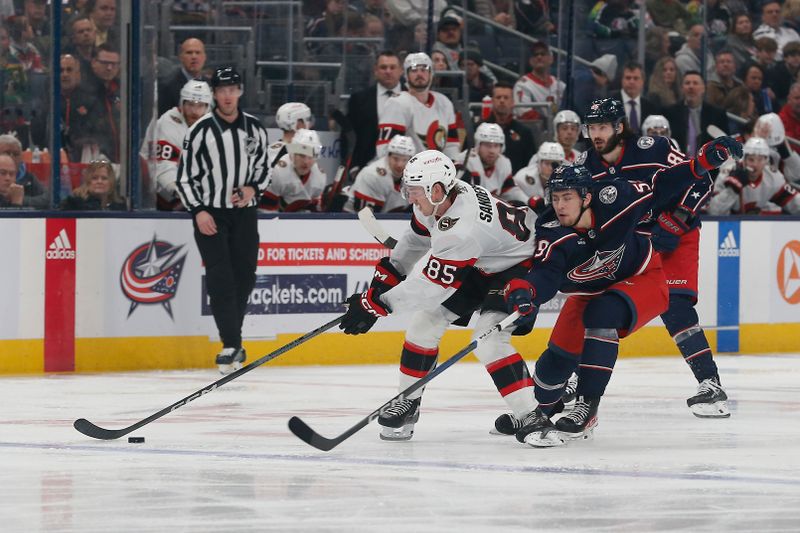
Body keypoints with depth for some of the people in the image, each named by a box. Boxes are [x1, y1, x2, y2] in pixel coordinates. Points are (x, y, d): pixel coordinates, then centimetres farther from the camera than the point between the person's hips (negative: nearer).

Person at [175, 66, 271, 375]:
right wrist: (198, 211, -14)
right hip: (210, 213, -4)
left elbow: (263, 168, 15)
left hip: (244, 213, 4)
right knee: (220, 277, -13)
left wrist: (254, 189, -5)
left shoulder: (254, 129, 5)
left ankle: (232, 340, 17)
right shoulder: (201, 131, -6)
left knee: (244, 276, 3)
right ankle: (231, 346, -14)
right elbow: (185, 177, -4)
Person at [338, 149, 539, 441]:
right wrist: (388, 273, 6)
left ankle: (531, 416, -25)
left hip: (518, 266, -10)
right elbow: (417, 238, 9)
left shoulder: (461, 229, -39)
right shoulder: (438, 198, -14)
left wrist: (375, 303, -33)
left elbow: (431, 285, -36)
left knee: (488, 340, -27)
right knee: (425, 322, 5)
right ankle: (408, 402, 16)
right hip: (478, 263, 10)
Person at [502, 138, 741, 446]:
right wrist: (524, 291, -68)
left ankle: (587, 409, -26)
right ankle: (541, 411, 32)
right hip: (589, 291, 3)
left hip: (643, 278, -3)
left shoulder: (613, 200, -29)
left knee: (602, 314, -31)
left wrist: (703, 162, -25)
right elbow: (545, 274, -44)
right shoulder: (551, 233, -29)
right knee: (559, 356, -1)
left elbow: (660, 190, -14)